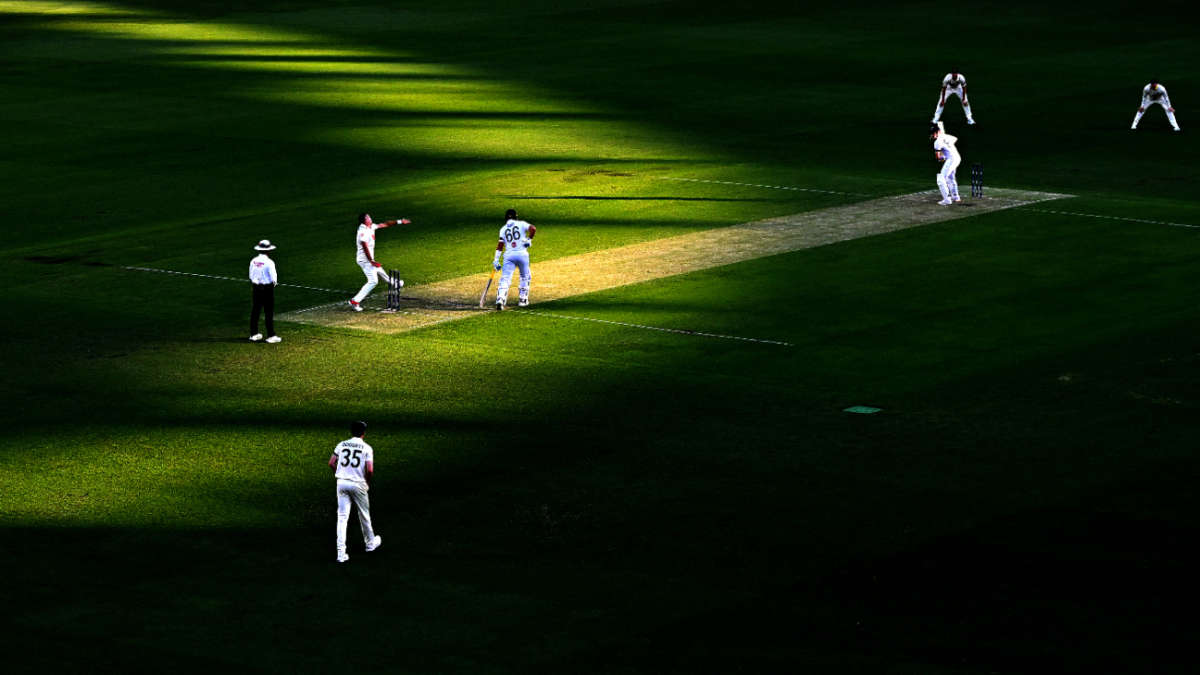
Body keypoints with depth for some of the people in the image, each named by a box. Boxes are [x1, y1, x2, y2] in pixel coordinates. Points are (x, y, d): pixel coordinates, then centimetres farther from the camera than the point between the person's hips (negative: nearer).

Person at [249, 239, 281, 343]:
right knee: (269, 312, 0)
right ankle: (271, 336, 2)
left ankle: (254, 334, 19)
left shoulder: (253, 261, 1)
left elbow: (251, 276, 8)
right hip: (267, 288, -5)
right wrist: (274, 282, 5)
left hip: (256, 287, 6)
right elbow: (274, 278, -15)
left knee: (255, 311, 12)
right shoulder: (269, 262, -16)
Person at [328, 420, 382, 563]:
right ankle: (370, 543, 36)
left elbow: (331, 463, 1)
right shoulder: (366, 448, -5)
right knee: (364, 515, 17)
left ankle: (341, 552, -6)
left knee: (342, 517, 2)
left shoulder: (341, 445, 5)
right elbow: (370, 470, -13)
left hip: (342, 483, 2)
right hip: (358, 484, -2)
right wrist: (368, 483, 5)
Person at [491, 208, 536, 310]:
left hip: (508, 255, 1)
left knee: (505, 279, -5)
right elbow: (533, 229, -10)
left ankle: (500, 299, -26)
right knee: (525, 277, 21)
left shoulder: (503, 229, 12)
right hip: (522, 253, -1)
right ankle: (522, 300, 22)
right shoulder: (521, 224, 8)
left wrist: (496, 260, 3)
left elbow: (500, 245, 4)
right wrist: (529, 240, 3)